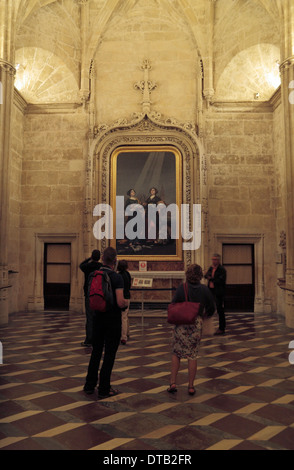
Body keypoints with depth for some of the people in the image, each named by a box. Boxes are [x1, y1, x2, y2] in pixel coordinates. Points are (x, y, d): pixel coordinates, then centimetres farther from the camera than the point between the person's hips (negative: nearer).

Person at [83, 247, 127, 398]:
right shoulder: (116, 278, -17)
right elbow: (120, 302, -23)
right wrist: (126, 303, -2)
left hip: (98, 318, 6)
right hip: (113, 319, -5)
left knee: (96, 351, 17)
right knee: (109, 354, 5)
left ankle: (90, 385, 25)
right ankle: (104, 389, 12)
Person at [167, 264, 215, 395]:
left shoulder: (182, 288, -8)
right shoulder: (204, 289, -2)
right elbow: (211, 308, 6)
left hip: (181, 323, -1)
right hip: (196, 324, 1)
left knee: (176, 353, 12)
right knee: (192, 356, 8)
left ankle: (173, 382, 9)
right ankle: (191, 386, 14)